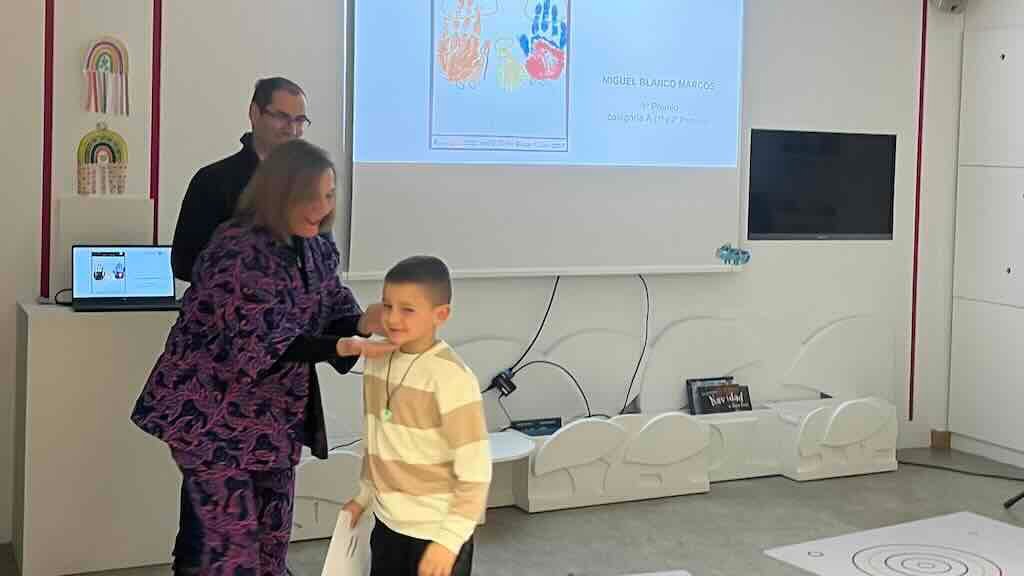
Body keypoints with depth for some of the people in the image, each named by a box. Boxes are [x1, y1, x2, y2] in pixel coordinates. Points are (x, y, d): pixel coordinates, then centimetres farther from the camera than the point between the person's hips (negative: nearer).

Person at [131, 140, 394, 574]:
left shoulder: (318, 249, 2)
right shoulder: (238, 251, -23)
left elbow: (331, 314, 6)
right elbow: (262, 342, -29)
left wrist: (363, 323, -17)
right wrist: (346, 348, -39)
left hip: (275, 419, 8)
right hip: (213, 415, -8)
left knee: (274, 535, 12)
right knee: (233, 540, -5)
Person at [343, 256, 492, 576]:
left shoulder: (452, 378, -21)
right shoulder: (377, 360, 0)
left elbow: (475, 471, -19)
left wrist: (450, 539, -18)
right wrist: (363, 496, 20)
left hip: (436, 531, -6)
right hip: (388, 523, 7)